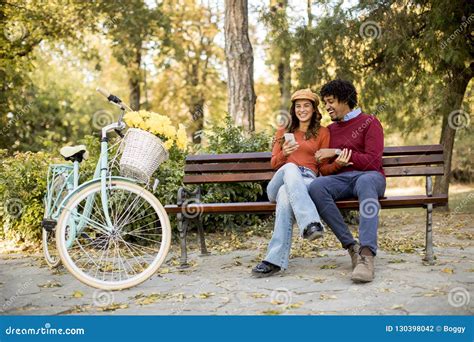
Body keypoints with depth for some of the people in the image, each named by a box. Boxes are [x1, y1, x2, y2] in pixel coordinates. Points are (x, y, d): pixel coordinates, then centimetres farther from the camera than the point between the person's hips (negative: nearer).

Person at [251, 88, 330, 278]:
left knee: (285, 193, -41)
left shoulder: (322, 132, 22)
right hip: (279, 182, 1)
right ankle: (311, 224, -60)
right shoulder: (283, 132, 28)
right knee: (290, 168, -40)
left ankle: (275, 259, -55)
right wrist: (284, 153, -5)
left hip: (308, 181, -1)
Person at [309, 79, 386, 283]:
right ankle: (351, 246, -31)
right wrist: (337, 164, -8)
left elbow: (373, 161, -7)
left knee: (365, 181, -41)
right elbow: (324, 169, 16)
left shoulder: (369, 123, 7)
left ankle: (367, 255, -52)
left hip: (370, 176, -4)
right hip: (341, 180, 4)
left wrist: (337, 152, -9)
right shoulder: (330, 130, 24)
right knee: (316, 187, -31)